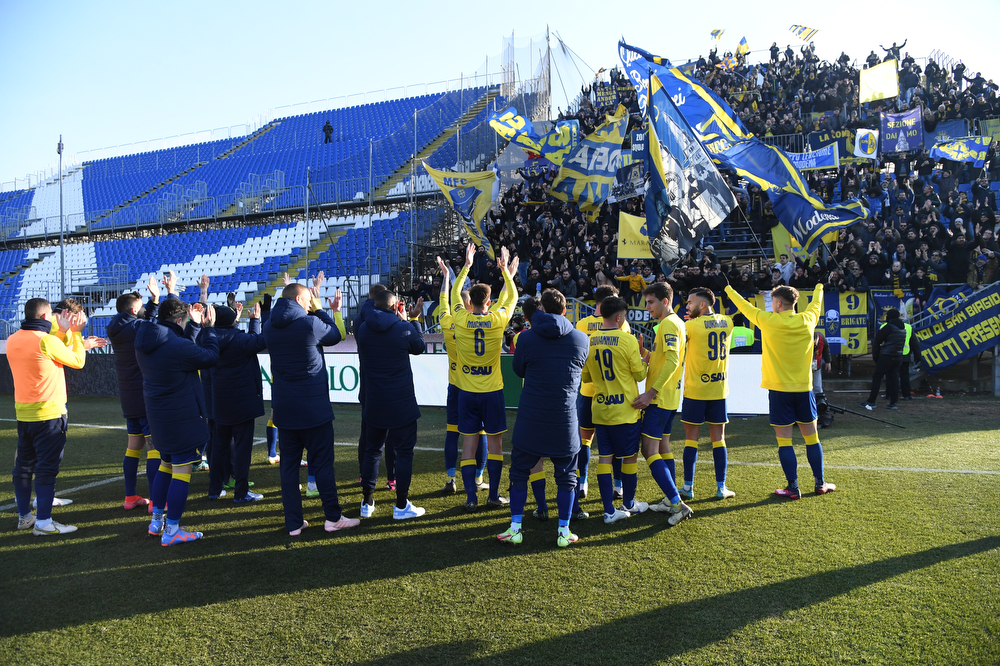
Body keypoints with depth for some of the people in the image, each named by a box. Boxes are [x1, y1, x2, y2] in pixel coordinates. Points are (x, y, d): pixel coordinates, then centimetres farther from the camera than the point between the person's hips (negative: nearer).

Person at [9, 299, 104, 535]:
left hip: (23, 413, 8)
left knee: (23, 465, 15)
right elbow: (77, 361, -3)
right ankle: (43, 522, 0)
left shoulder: (12, 340, 5)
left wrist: (63, 332, 15)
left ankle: (24, 516, 25)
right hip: (48, 413, -8)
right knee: (47, 467, -3)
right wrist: (74, 333, 8)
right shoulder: (47, 341, -16)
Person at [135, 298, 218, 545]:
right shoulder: (178, 346, -24)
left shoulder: (144, 343, 3)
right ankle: (171, 531, 5)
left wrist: (196, 325, 12)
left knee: (166, 465, 23)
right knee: (182, 471, 0)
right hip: (182, 418, -9)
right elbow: (210, 357, -10)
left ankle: (156, 521, 32)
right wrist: (208, 328, -1)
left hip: (157, 416, 9)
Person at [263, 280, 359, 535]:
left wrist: (317, 310, 18)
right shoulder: (310, 323, -14)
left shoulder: (270, 327, 2)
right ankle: (333, 518, 12)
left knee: (289, 465, 9)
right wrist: (320, 310, 13)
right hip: (314, 407, -5)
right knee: (323, 463, 5)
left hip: (283, 409, 5)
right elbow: (338, 335, 2)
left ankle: (293, 523, 14)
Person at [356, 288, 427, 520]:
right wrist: (413, 320, 16)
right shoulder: (404, 328, -13)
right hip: (401, 404, -4)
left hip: (373, 403, 4)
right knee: (404, 452, 5)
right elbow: (419, 347, 9)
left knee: (372, 451, 15)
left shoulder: (363, 330, -2)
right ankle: (401, 506, 9)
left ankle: (367, 503, 21)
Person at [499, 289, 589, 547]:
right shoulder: (581, 339, -3)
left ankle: (515, 528, 16)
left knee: (519, 472, 12)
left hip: (530, 419, -1)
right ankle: (564, 531, 17)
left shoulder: (526, 338, -7)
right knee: (566, 475, 13)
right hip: (565, 419, 1)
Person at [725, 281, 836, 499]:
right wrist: (819, 288, 43)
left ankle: (793, 487, 3)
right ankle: (820, 483, 22)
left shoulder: (769, 321, -10)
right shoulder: (807, 320, -1)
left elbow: (746, 307, 6)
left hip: (779, 389, -4)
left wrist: (729, 291, 23)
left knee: (784, 439, 1)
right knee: (811, 436, 13)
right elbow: (816, 304, 22)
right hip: (804, 388, 4)